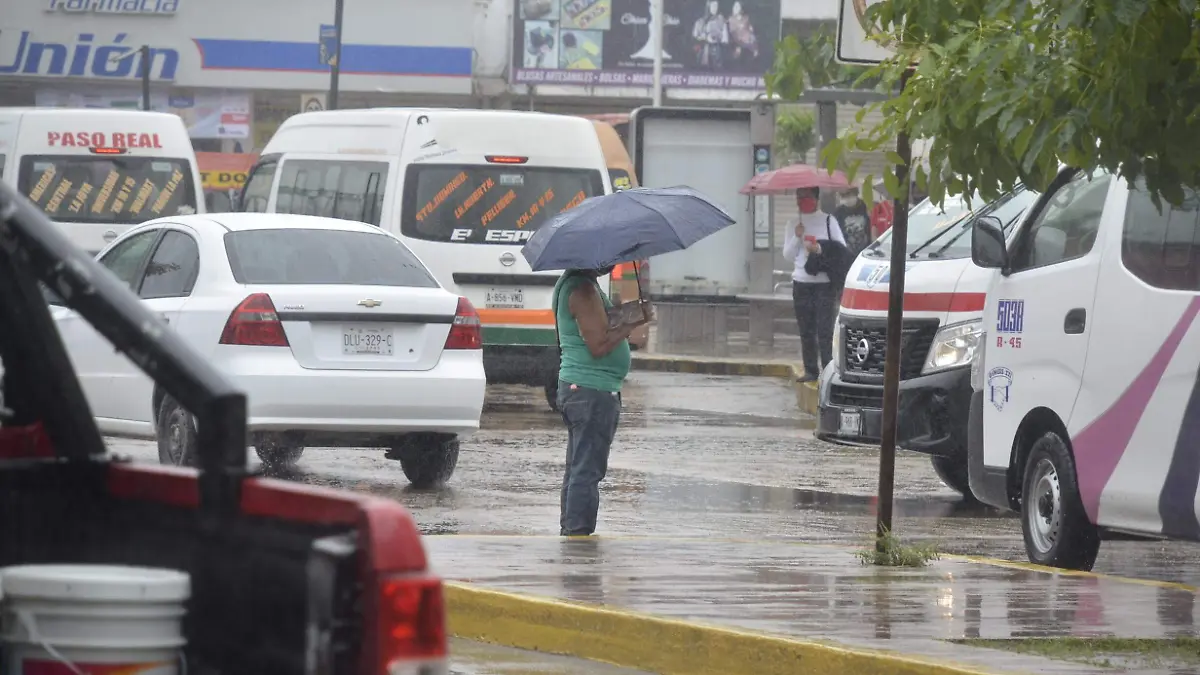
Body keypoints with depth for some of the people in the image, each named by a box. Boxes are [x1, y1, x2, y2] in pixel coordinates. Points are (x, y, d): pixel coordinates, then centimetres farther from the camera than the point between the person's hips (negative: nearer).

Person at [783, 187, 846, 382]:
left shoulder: (828, 221, 2)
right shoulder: (794, 225, 13)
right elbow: (788, 255, 9)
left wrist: (821, 249, -16)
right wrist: (797, 237, -7)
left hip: (824, 283, -4)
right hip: (801, 283, 4)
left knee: (824, 329, -10)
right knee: (806, 330, 5)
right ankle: (810, 370, 11)